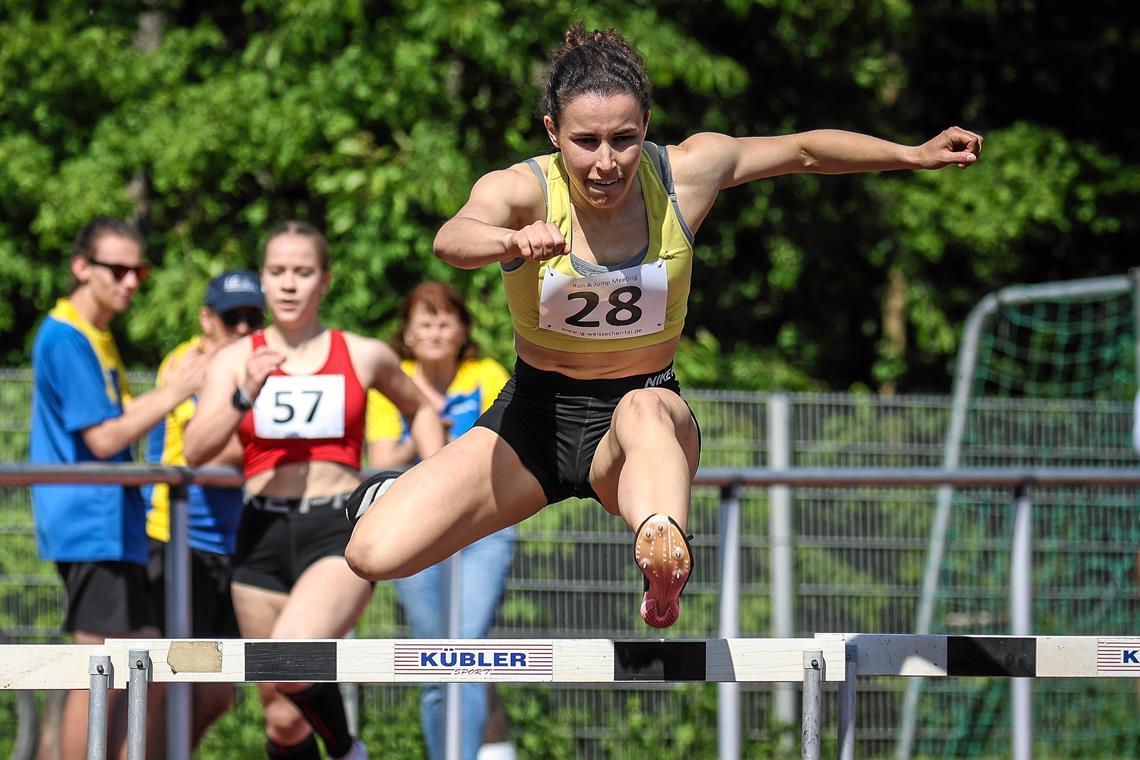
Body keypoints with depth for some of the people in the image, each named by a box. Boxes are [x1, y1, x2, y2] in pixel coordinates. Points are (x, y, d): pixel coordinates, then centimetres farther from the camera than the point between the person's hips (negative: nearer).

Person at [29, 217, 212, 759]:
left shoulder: (96, 339, 18)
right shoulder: (66, 339, -13)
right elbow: (102, 438, -18)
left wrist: (170, 390, 9)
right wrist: (171, 394, -14)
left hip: (116, 525, 10)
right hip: (90, 526, -10)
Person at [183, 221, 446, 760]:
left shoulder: (364, 357, 6)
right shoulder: (236, 361, 6)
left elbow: (419, 409, 27)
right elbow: (196, 451, -8)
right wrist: (245, 398, -22)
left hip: (341, 533, -2)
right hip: (263, 536, 2)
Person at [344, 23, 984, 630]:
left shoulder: (686, 173, -8)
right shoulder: (520, 190, -16)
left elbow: (805, 150, 9)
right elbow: (453, 239, -40)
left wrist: (916, 155, 6)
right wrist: (514, 241, -62)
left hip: (651, 408, 0)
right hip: (538, 415, 1)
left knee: (642, 410, -40)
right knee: (374, 554, -15)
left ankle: (664, 554, -71)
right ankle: (389, 497, 23)